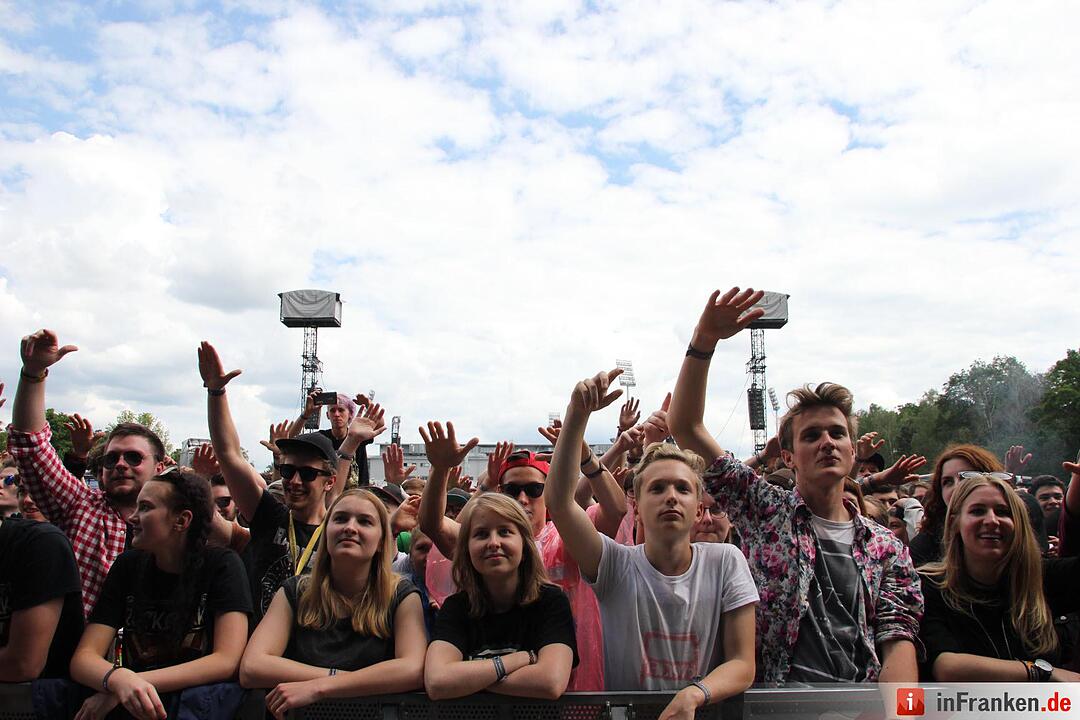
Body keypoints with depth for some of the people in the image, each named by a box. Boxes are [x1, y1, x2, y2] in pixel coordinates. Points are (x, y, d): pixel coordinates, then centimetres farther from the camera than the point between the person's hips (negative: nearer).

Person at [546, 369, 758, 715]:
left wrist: (692, 695, -21)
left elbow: (743, 664, -2)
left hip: (707, 711, 1)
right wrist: (578, 412, -25)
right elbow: (558, 502, -18)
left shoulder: (725, 561, -1)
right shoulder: (616, 565, -4)